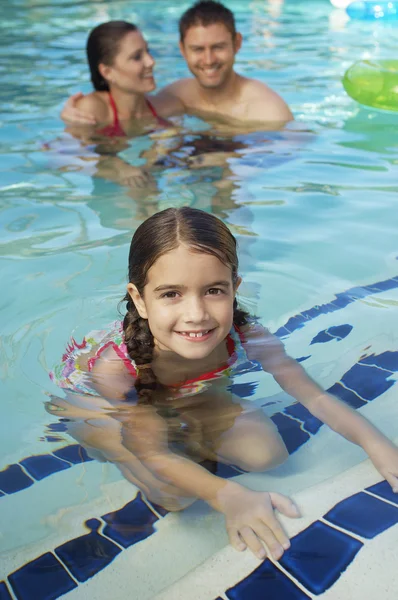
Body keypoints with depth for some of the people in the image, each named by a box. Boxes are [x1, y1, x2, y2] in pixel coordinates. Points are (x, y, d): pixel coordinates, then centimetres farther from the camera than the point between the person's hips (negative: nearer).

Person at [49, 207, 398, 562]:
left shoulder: (246, 338, -31)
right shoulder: (114, 365, -40)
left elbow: (314, 396, -23)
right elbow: (154, 455, -37)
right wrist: (230, 498, -53)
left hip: (180, 399, 4)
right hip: (89, 400, -3)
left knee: (266, 453, -12)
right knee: (174, 493, -25)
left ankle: (187, 445, 9)